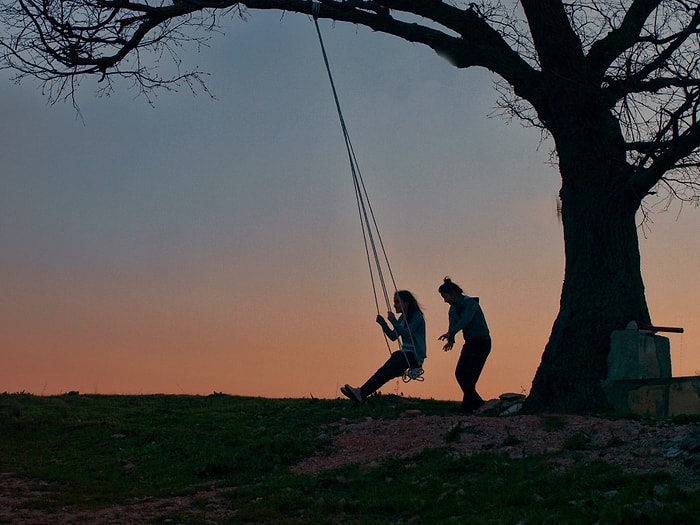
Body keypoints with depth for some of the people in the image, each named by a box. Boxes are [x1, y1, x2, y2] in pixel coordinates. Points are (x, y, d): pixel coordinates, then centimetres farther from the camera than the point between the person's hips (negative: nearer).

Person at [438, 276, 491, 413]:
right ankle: (478, 404, 14)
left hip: (482, 342, -9)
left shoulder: (470, 303, -17)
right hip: (470, 343, 9)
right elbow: (453, 325, -5)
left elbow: (465, 320, -35)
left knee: (469, 375, -13)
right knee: (459, 373, 3)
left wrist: (450, 333, -49)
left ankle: (467, 407, -7)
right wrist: (451, 340, -26)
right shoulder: (453, 308, 8)